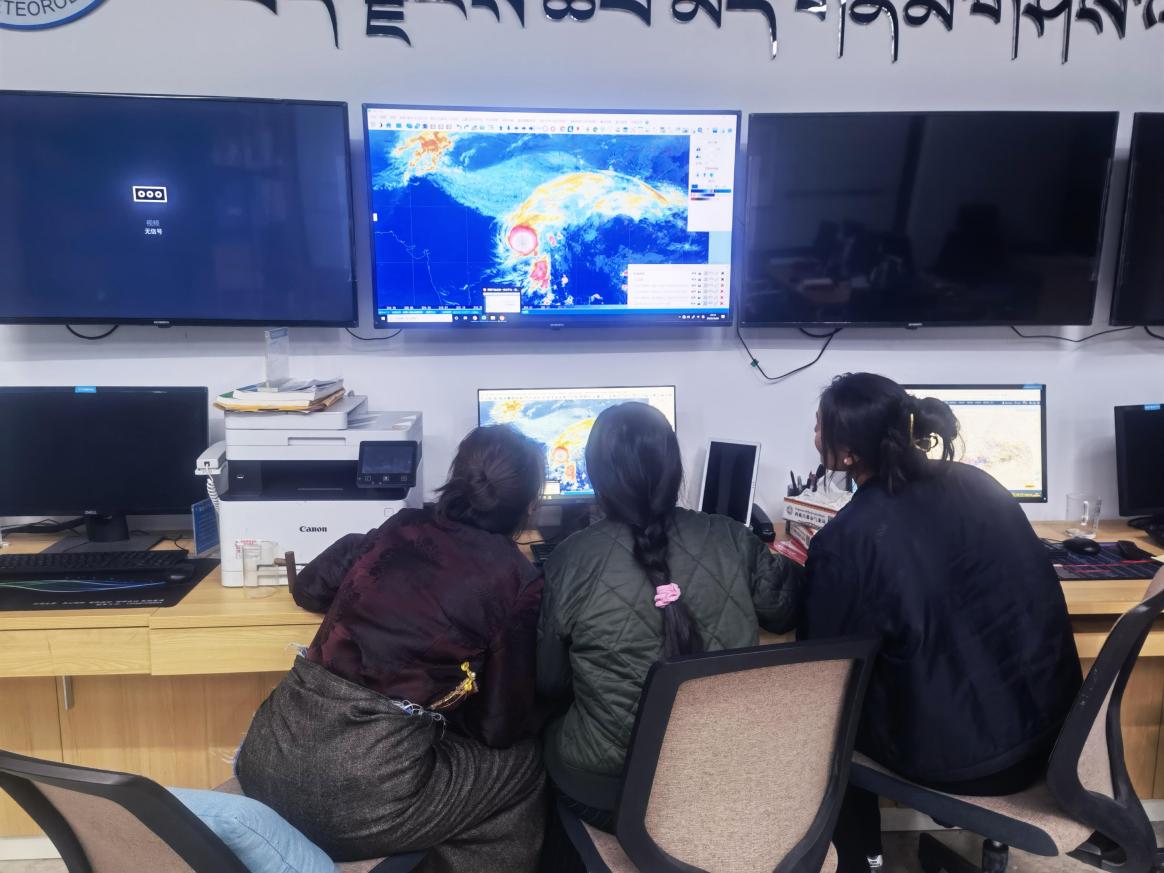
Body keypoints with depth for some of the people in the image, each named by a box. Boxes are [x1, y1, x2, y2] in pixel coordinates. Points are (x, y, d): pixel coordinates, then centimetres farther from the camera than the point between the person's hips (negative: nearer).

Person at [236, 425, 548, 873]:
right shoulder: (517, 583, -5)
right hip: (360, 795, -6)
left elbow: (308, 589, 25)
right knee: (523, 762, 16)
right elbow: (502, 726, 2)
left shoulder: (399, 529, 8)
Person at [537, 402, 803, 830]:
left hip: (608, 788, -2)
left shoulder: (571, 560, -17)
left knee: (553, 733, 29)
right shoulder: (732, 540, -11)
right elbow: (784, 613, 9)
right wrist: (783, 560, 27)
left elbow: (550, 683, -3)